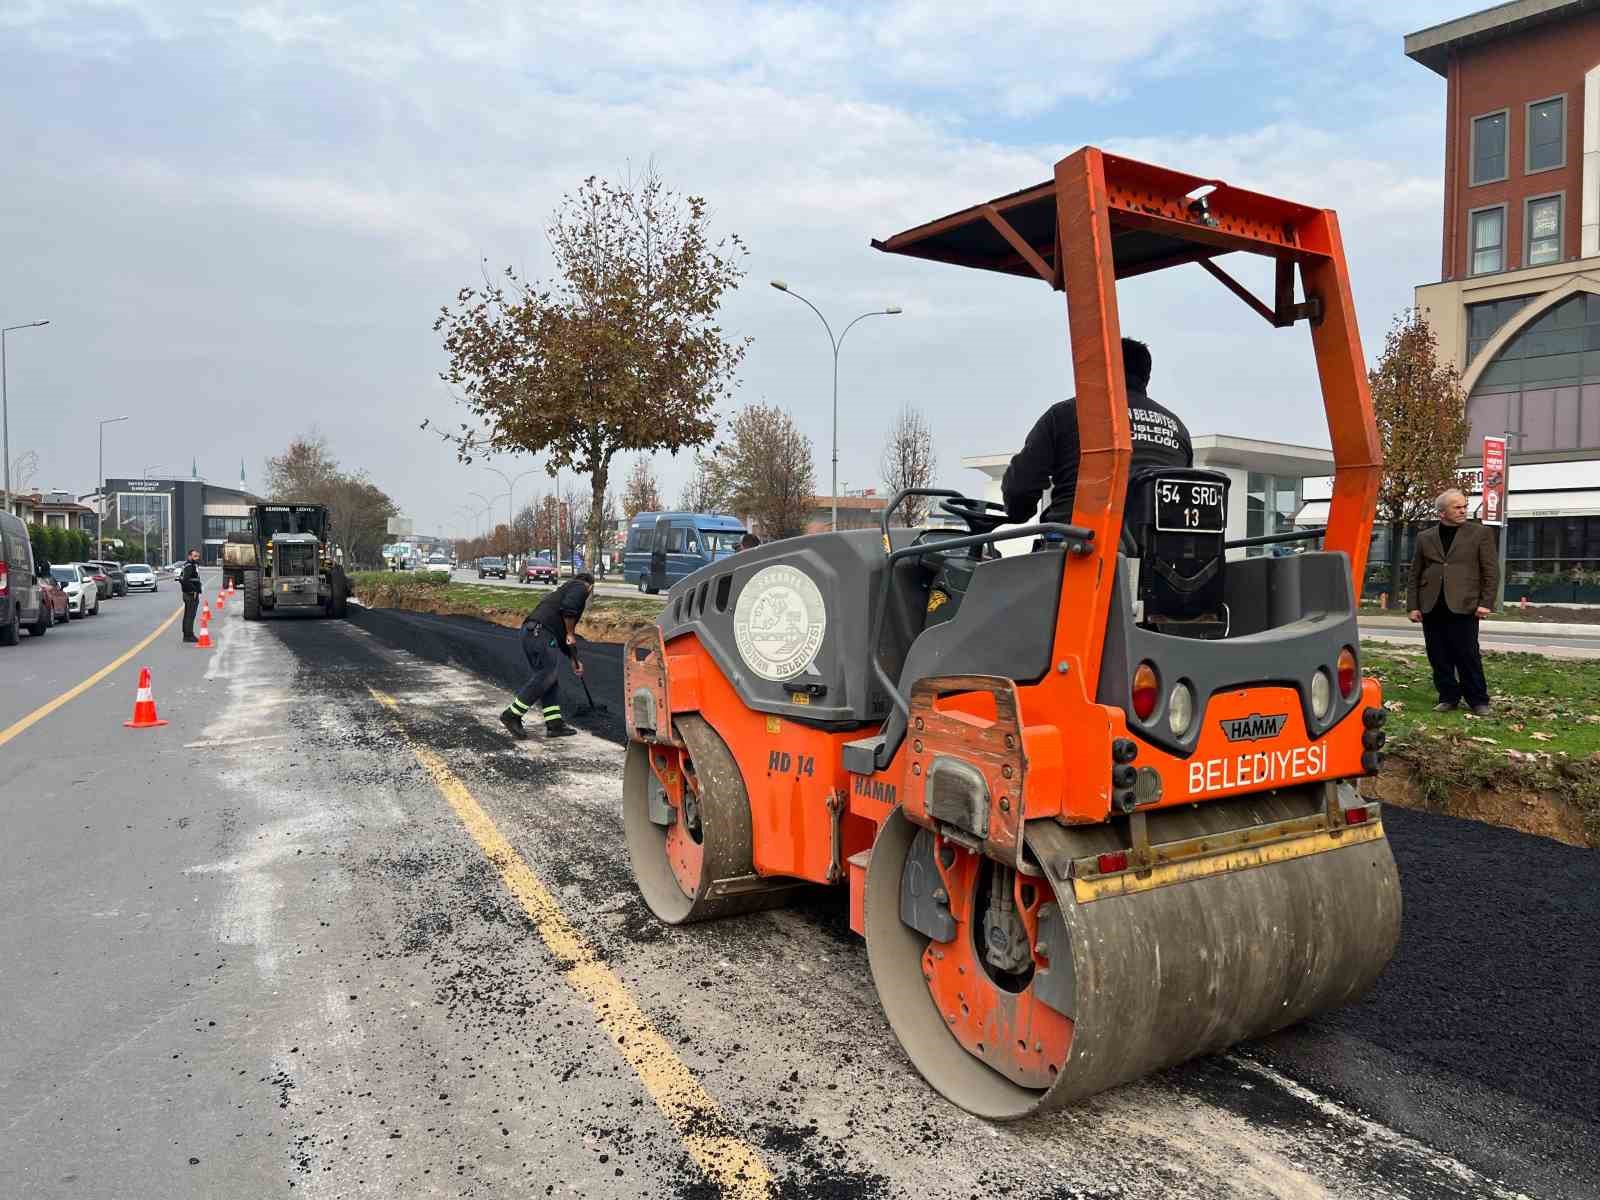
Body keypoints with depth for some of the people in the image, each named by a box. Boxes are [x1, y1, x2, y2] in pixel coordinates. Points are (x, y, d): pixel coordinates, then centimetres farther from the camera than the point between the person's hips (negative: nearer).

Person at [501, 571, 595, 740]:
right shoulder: (580, 587, 7)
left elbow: (563, 636, 39)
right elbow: (568, 608, -16)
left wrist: (575, 660, 43)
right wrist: (570, 634, -4)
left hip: (530, 631, 10)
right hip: (541, 632, -10)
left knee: (550, 680, 11)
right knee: (545, 676, -11)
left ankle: (554, 724, 9)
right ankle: (512, 715, -11)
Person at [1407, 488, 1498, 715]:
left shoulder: (1480, 534, 6)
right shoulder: (1425, 538, 13)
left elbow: (1491, 572, 2)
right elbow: (1415, 575, 14)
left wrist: (1486, 603, -7)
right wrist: (1413, 606, 7)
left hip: (1464, 606, -3)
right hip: (1431, 608, 3)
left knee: (1468, 656, -2)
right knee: (1439, 658, 6)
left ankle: (1478, 700, 10)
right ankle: (1448, 697, 18)